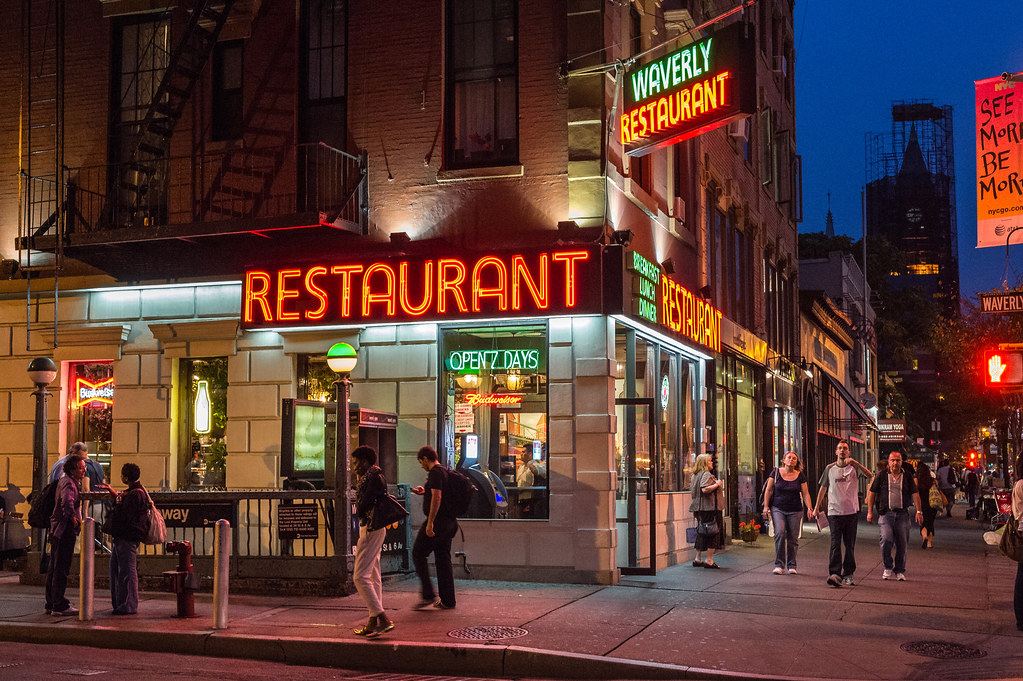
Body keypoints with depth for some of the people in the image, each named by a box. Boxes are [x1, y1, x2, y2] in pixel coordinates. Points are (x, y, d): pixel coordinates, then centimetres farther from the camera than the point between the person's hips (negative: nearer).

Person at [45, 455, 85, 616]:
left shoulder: (68, 482, 18)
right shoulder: (68, 483, -14)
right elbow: (67, 503, -33)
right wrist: (74, 519, -28)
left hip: (57, 530, 11)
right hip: (64, 530, -11)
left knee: (54, 568, 14)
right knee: (61, 569, -7)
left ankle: (51, 605, 21)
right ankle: (60, 606, -5)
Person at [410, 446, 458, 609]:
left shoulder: (435, 472, -12)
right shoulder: (445, 471, 17)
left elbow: (437, 497, -22)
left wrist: (430, 523, -24)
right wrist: (424, 491, 32)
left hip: (438, 521, -9)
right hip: (450, 521, 9)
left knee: (418, 554, 0)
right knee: (443, 559, 11)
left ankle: (428, 595, -5)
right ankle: (447, 600, 11)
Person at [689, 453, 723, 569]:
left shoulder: (695, 475, 15)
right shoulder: (706, 474, -14)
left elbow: (691, 489, 22)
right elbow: (704, 489, -26)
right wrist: (716, 485, -15)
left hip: (699, 507, 10)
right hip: (708, 507, -10)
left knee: (702, 532, 16)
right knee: (713, 532, -3)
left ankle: (698, 559, 20)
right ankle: (709, 560, -3)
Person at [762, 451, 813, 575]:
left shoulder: (800, 476, 5)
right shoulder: (776, 473, 3)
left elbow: (805, 494, 5)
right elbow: (768, 490, 7)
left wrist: (809, 508, -7)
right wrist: (766, 506, 0)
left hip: (795, 511, 1)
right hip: (778, 509, -1)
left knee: (793, 538, 0)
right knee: (780, 533, -18)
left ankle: (791, 565, 14)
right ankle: (779, 564, -12)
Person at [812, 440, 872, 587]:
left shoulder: (854, 467, 4)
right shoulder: (829, 468, 9)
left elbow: (868, 475, -14)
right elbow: (823, 488, 15)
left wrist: (854, 462, -26)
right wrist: (816, 508, 14)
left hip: (851, 512, 0)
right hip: (834, 512, 0)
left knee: (850, 545, 7)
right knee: (835, 544, -10)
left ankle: (848, 575, 16)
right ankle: (834, 574, -17)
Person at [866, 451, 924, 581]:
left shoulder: (907, 477, 10)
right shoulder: (881, 476, 6)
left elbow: (915, 494, 9)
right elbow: (872, 493, 9)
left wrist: (919, 511, -1)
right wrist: (870, 511, 4)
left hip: (902, 514, 2)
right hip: (886, 513, -2)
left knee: (902, 544, 2)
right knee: (886, 540, -16)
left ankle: (900, 571, 16)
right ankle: (888, 568, 2)